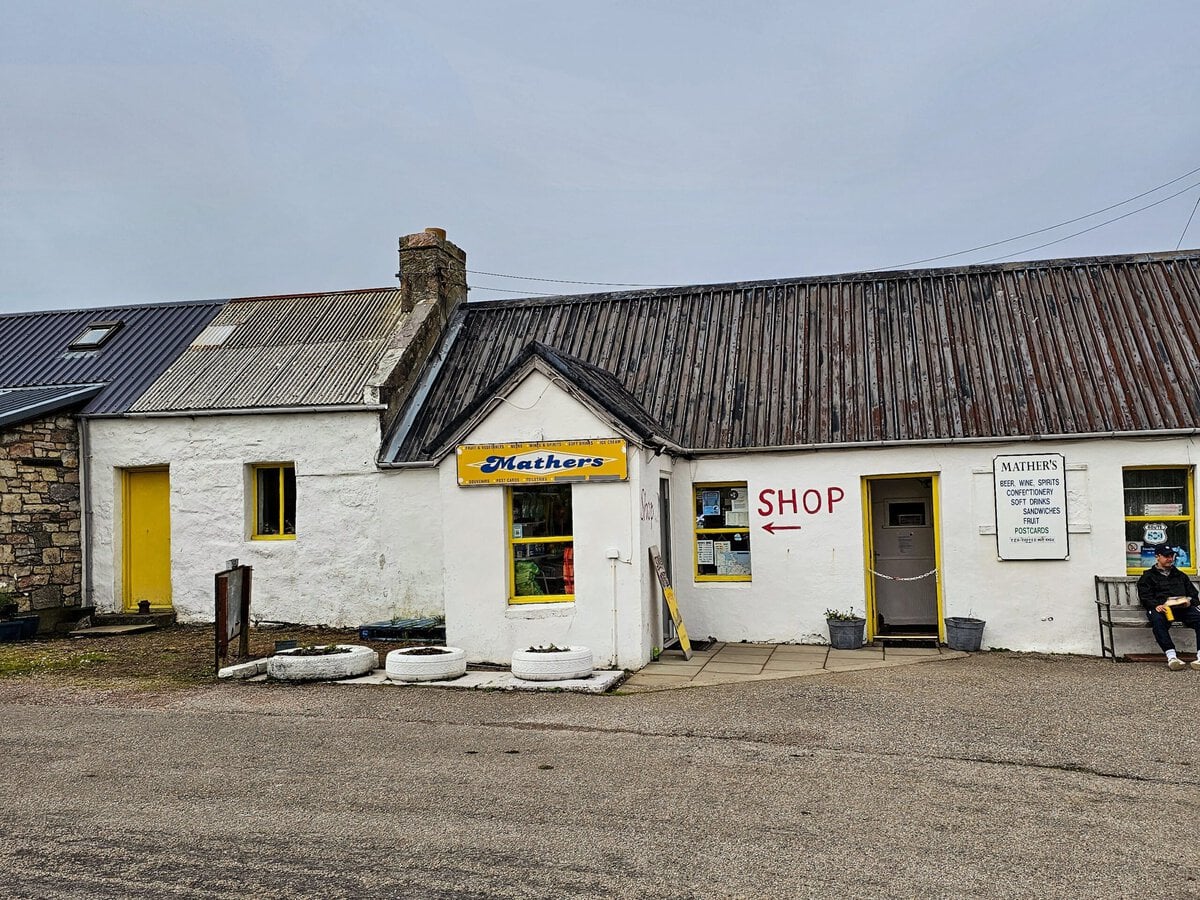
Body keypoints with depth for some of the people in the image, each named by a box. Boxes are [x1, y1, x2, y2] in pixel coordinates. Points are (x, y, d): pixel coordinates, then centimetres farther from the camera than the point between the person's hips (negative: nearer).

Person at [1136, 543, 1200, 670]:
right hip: (1161, 608, -3)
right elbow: (1145, 596, 7)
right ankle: (1171, 656, -45)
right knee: (1157, 620, -39)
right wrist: (1156, 606, -15)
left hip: (1183, 607, 3)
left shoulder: (1180, 576, 34)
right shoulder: (1148, 576, 21)